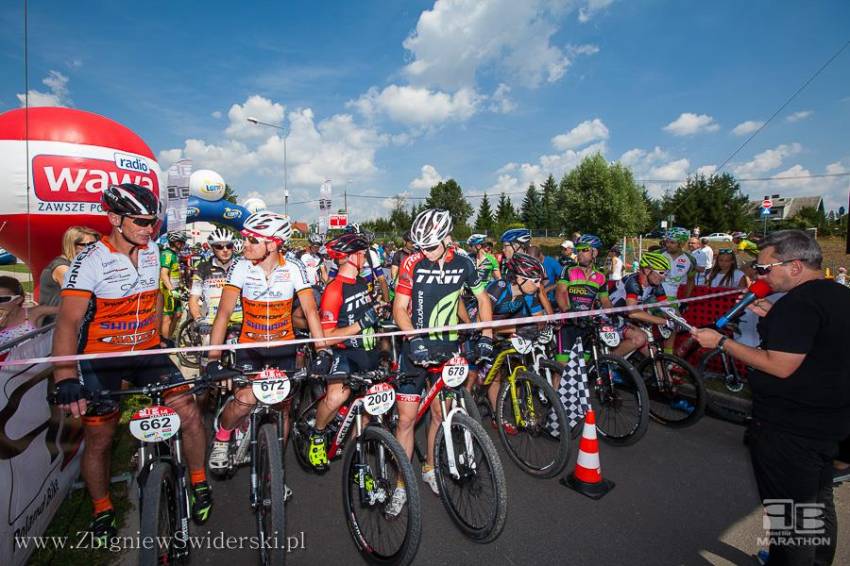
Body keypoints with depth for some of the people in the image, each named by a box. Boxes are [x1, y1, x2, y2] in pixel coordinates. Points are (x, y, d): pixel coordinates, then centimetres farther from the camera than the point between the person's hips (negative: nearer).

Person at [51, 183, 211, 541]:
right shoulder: (90, 261, -16)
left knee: (190, 415, -7)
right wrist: (66, 380, -31)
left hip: (147, 352, 4)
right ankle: (102, 512, 33)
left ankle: (199, 484, 16)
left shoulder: (152, 251, 0)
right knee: (99, 440, 7)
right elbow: (67, 322, -22)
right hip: (102, 360, -3)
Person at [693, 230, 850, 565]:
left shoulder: (798, 303, -25)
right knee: (818, 503, 26)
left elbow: (780, 366, -28)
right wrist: (773, 319, 9)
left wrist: (722, 342, -22)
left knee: (789, 512, 7)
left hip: (789, 430, -10)